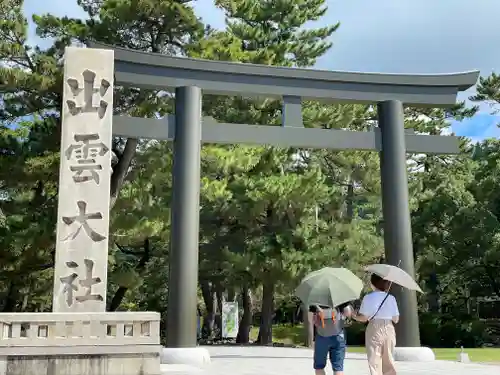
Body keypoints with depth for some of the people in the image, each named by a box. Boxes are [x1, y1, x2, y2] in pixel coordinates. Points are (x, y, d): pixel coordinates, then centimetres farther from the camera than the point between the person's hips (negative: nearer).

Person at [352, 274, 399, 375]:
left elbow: (363, 318, -9)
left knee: (374, 360, 0)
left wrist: (354, 316, 9)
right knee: (388, 360, 14)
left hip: (374, 329, -3)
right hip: (389, 329, 3)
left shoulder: (368, 297, -6)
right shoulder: (391, 298, 3)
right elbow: (396, 319, 4)